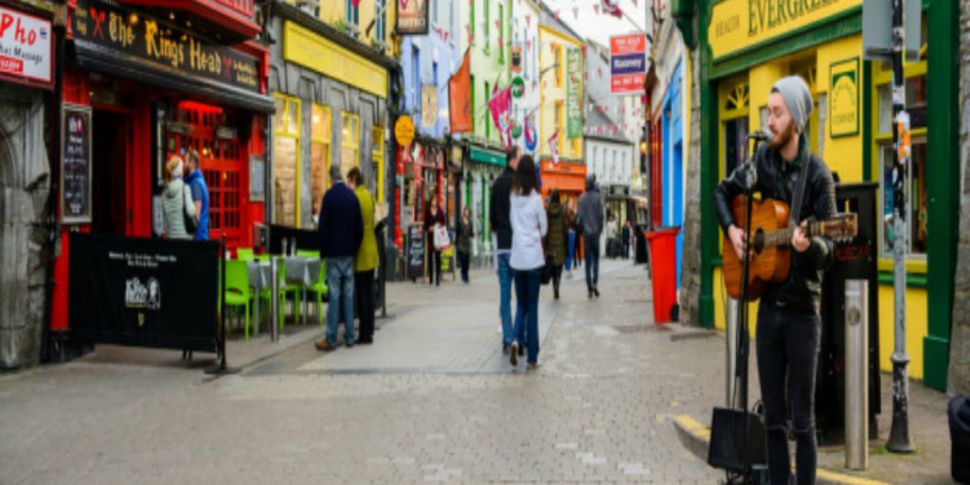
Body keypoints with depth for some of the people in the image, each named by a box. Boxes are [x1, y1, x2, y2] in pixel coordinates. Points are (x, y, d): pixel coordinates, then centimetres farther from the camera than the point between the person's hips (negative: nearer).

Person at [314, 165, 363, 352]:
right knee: (348, 294, 8)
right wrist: (355, 248, 14)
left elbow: (322, 227, -8)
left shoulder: (329, 195, -9)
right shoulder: (353, 196, 3)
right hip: (349, 252, 4)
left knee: (334, 294, -3)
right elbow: (360, 226, 5)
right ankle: (349, 336, 12)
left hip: (333, 252, -4)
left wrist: (323, 251, 2)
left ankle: (331, 339, -1)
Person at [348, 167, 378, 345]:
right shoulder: (369, 195, 9)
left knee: (361, 293, -2)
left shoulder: (354, 197, -14)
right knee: (369, 292, 12)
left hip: (360, 252, -7)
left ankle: (365, 334, 1)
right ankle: (369, 331, 18)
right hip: (371, 252, 7)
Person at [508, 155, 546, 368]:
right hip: (534, 256, -3)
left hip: (517, 256, 3)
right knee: (532, 306, 4)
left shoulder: (513, 196, 0)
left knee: (521, 303, 16)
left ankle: (516, 340, -8)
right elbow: (544, 228, 2)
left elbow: (511, 222, 10)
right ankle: (532, 356, 6)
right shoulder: (536, 197, -8)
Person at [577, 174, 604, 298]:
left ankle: (589, 288, 2)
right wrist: (600, 229, 7)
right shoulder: (597, 197, -6)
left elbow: (579, 215, 2)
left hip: (586, 233, 1)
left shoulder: (582, 198, 0)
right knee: (596, 259, 10)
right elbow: (601, 215, -6)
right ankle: (594, 282, -9)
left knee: (588, 261, 5)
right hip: (595, 232, -1)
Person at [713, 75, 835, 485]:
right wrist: (731, 229, 1)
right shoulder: (763, 160, 3)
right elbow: (722, 192, 18)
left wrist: (810, 245, -32)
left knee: (802, 419, 3)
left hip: (802, 309, -4)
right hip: (769, 305, 5)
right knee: (773, 416, 12)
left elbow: (828, 252, -10)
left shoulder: (817, 175, -10)